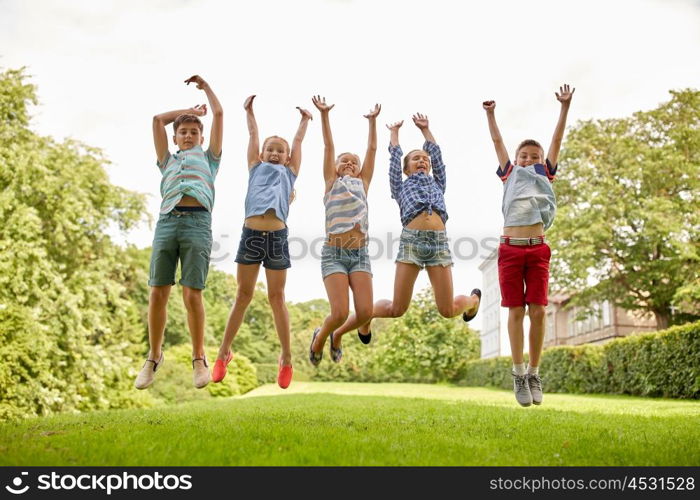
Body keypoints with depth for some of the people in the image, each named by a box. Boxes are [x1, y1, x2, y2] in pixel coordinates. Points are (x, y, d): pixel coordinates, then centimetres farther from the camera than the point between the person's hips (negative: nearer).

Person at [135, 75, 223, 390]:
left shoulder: (209, 158, 25)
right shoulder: (168, 161, 30)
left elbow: (219, 114, 26)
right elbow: (158, 119, 29)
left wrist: (205, 86, 38)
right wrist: (188, 110, 39)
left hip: (198, 223, -2)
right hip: (167, 222, 3)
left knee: (192, 295, -10)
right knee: (157, 293, -4)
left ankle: (199, 358, 2)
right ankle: (154, 357, 10)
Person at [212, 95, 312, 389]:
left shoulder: (289, 173, 19)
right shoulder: (256, 168, 19)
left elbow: (298, 141, 27)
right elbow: (253, 134, 26)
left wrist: (305, 120, 39)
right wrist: (249, 111, 36)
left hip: (277, 236, 0)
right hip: (251, 234, 0)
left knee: (277, 297, 4)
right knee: (243, 295, 4)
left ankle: (286, 357, 11)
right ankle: (224, 351, 17)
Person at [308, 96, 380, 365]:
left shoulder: (363, 183, 18)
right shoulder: (331, 183, 12)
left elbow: (372, 149, 16)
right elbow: (328, 146, 6)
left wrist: (372, 120, 13)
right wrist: (324, 115, 3)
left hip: (360, 253, 3)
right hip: (334, 253, -3)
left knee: (365, 312, -10)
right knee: (340, 313, -14)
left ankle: (337, 336, 22)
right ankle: (319, 337, 20)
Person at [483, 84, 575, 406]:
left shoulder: (545, 174, 16)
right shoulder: (509, 174, 16)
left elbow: (557, 140, 15)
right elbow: (497, 142, 20)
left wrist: (565, 107, 12)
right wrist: (490, 114, 19)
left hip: (537, 249, 1)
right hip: (510, 248, 0)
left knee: (538, 311, -2)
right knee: (516, 311, 1)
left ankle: (534, 374, 10)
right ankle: (518, 373, 9)